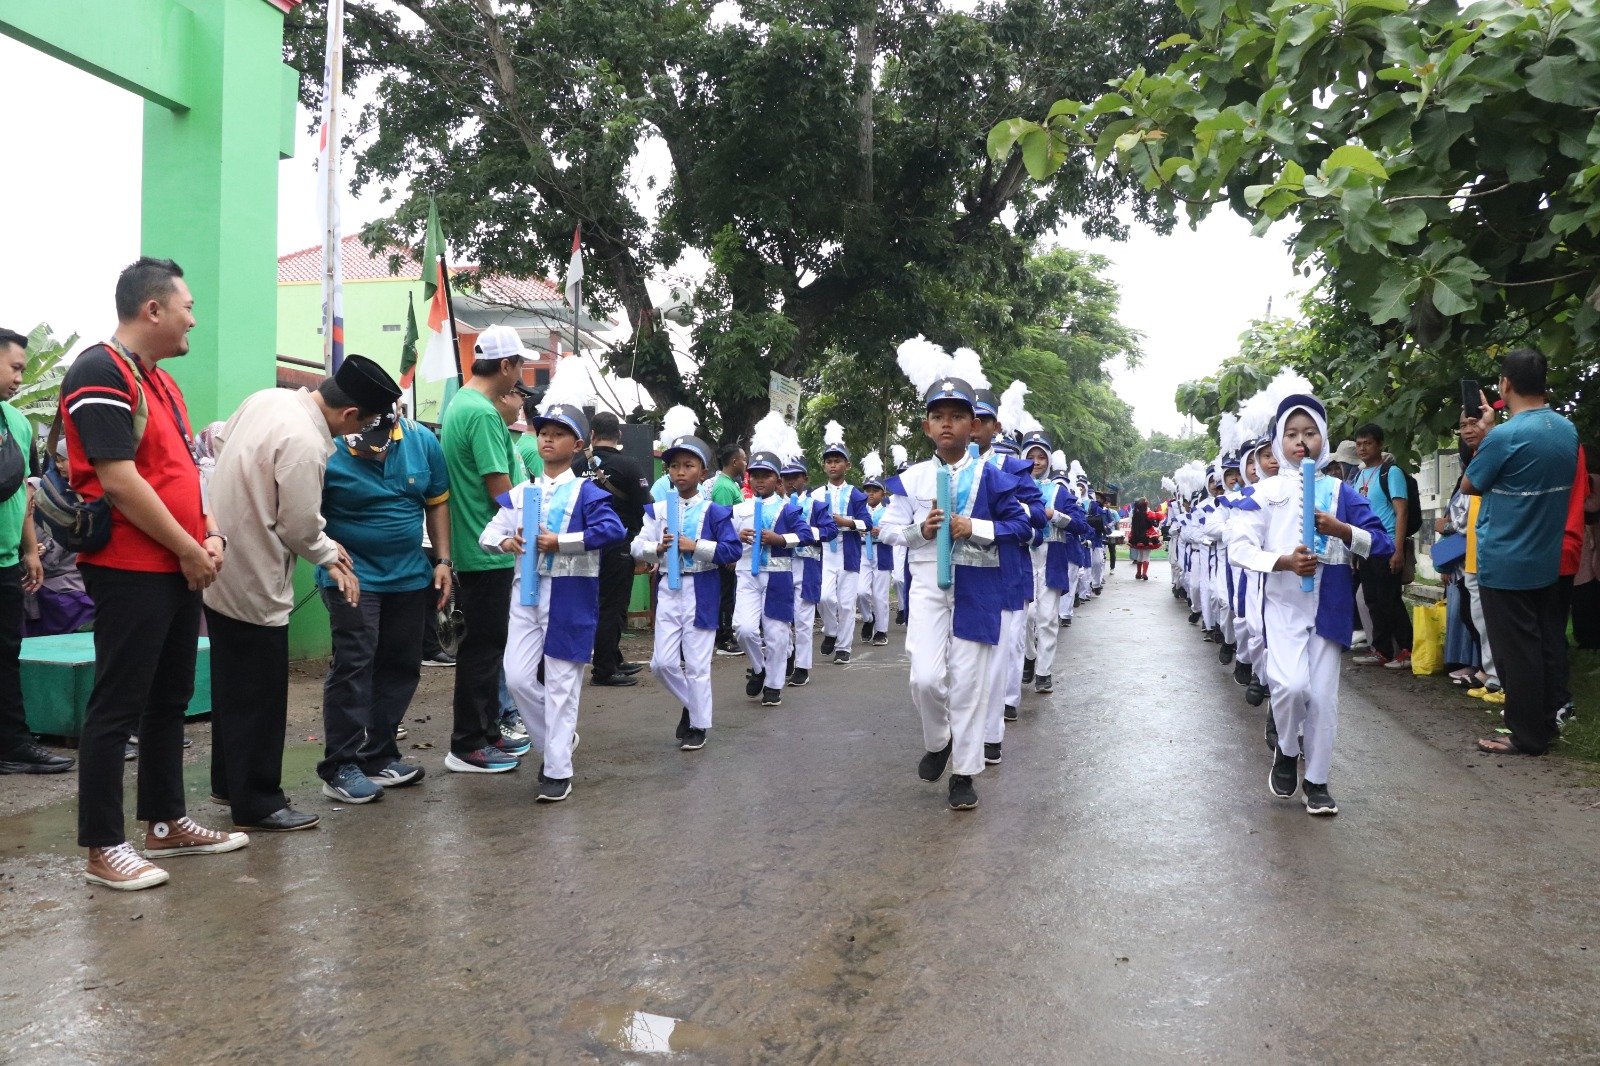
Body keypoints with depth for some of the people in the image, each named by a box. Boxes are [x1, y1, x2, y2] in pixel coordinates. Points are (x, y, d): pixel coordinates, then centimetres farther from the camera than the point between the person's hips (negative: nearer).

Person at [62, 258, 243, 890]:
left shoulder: (161, 382, 17)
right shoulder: (101, 374, -13)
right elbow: (119, 481, -20)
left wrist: (210, 536, 3)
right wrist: (188, 550, -13)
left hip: (179, 571, 10)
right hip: (130, 572, -10)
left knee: (169, 701, 15)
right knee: (117, 708, -2)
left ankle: (166, 824, 26)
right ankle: (102, 849, 8)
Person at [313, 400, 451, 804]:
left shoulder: (422, 441, -3)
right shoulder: (327, 450, -14)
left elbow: (437, 502, 7)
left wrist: (443, 561, 3)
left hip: (410, 576, 5)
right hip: (352, 575, -5)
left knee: (401, 667, 9)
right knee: (353, 665, -10)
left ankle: (378, 757, 20)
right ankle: (340, 768, -2)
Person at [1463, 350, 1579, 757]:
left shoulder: (1504, 436, -21)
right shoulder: (1567, 429, 3)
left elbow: (1470, 485, -6)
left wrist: (1484, 435, 2)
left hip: (1505, 565, -7)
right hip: (1548, 561, 8)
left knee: (1517, 651, 1)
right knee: (1547, 644, 15)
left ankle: (1527, 735, 8)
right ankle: (1546, 723, 25)